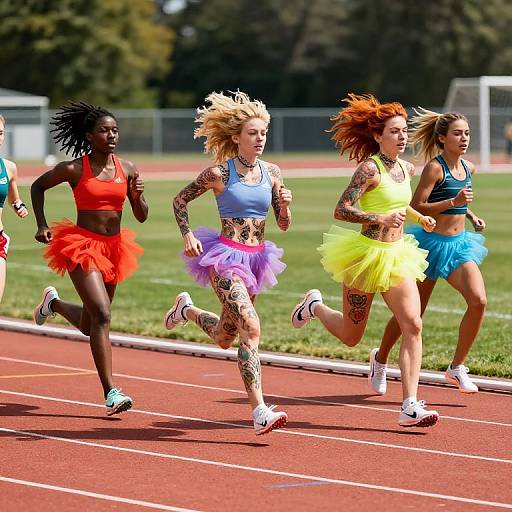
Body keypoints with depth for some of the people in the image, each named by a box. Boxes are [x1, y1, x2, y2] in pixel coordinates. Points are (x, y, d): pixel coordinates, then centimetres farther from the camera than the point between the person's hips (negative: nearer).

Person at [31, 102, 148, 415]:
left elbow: (142, 217, 8)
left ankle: (53, 302, 50)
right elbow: (38, 187, 9)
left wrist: (137, 195, -12)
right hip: (81, 246, -5)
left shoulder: (127, 169, 3)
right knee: (102, 315, -21)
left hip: (114, 247, 5)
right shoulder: (74, 169, -7)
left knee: (89, 325, 17)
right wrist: (42, 225, 0)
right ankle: (111, 393, -20)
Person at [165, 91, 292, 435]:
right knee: (251, 328, -22)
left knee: (225, 338, 19)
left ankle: (187, 310, 50)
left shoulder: (271, 174, 5)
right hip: (226, 256, -6)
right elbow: (180, 201, 5)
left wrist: (285, 205, -12)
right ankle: (260, 411, -24)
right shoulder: (218, 174, -8)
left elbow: (284, 226, 8)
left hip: (256, 258, 6)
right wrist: (188, 236, -8)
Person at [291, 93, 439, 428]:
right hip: (367, 253, -6)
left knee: (413, 325, -11)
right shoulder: (369, 169, -15)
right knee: (351, 336, 8)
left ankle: (410, 406, -12)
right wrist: (381, 219, -31)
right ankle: (315, 306, 42)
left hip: (397, 255, 6)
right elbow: (341, 211, -21)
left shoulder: (407, 169, 8)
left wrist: (420, 218, 13)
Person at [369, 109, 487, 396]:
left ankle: (457, 368, -4)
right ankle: (380, 358, 33)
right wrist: (453, 202, -27)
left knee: (479, 300, -16)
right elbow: (417, 208, -19)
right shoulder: (434, 168, -15)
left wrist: (470, 215, 9)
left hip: (459, 243, 6)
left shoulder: (469, 168, 7)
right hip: (432, 243, -6)